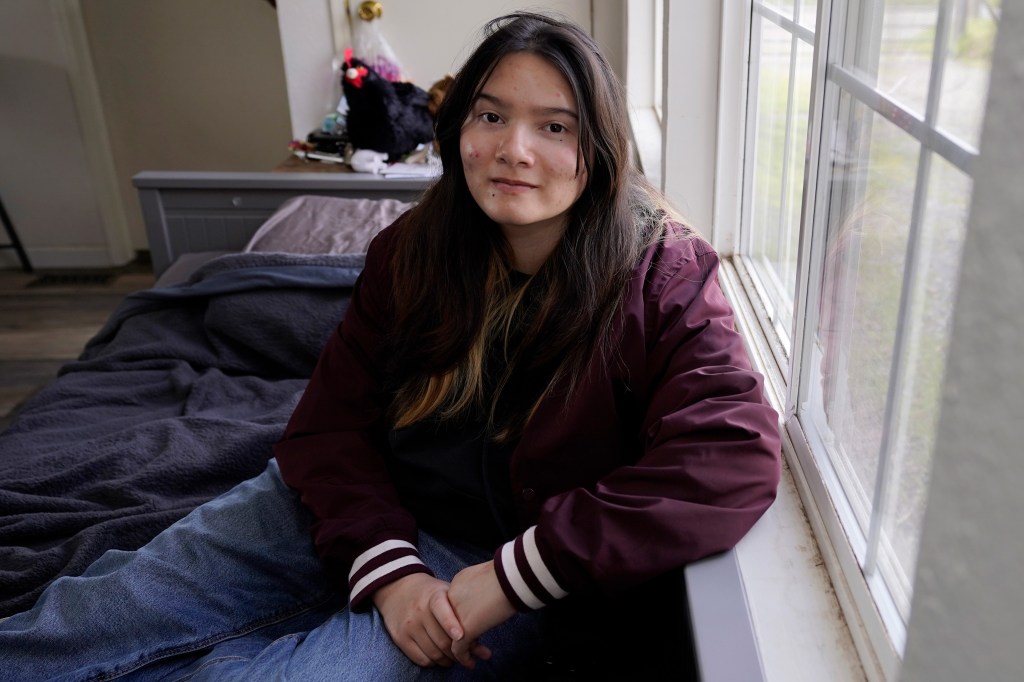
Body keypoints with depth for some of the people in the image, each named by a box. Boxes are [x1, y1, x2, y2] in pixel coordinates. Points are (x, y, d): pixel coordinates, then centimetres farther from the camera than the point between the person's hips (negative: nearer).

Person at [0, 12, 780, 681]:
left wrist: (515, 575, -27)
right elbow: (331, 421, -1)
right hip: (368, 511, 4)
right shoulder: (415, 250, -2)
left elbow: (736, 459, -27)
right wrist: (386, 565, -18)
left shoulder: (659, 276, -15)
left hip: (505, 563, -3)